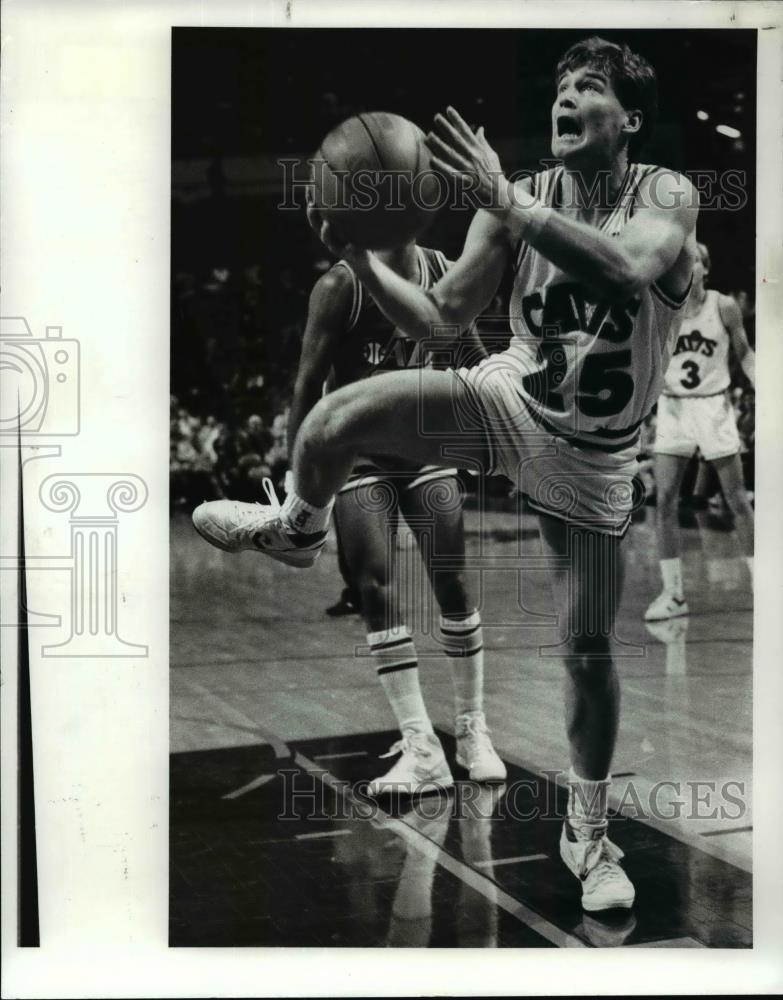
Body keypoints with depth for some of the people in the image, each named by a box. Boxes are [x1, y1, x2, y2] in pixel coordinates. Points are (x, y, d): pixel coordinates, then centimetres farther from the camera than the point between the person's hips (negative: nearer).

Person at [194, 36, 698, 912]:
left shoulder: (667, 196, -14)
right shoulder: (514, 203, -8)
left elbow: (627, 270, -37)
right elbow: (440, 319, -6)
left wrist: (505, 201, -40)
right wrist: (360, 260, -23)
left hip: (591, 455, -1)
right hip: (509, 402, 1)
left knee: (588, 652, 5)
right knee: (338, 416, -24)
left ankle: (588, 832, 27)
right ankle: (298, 530, 11)